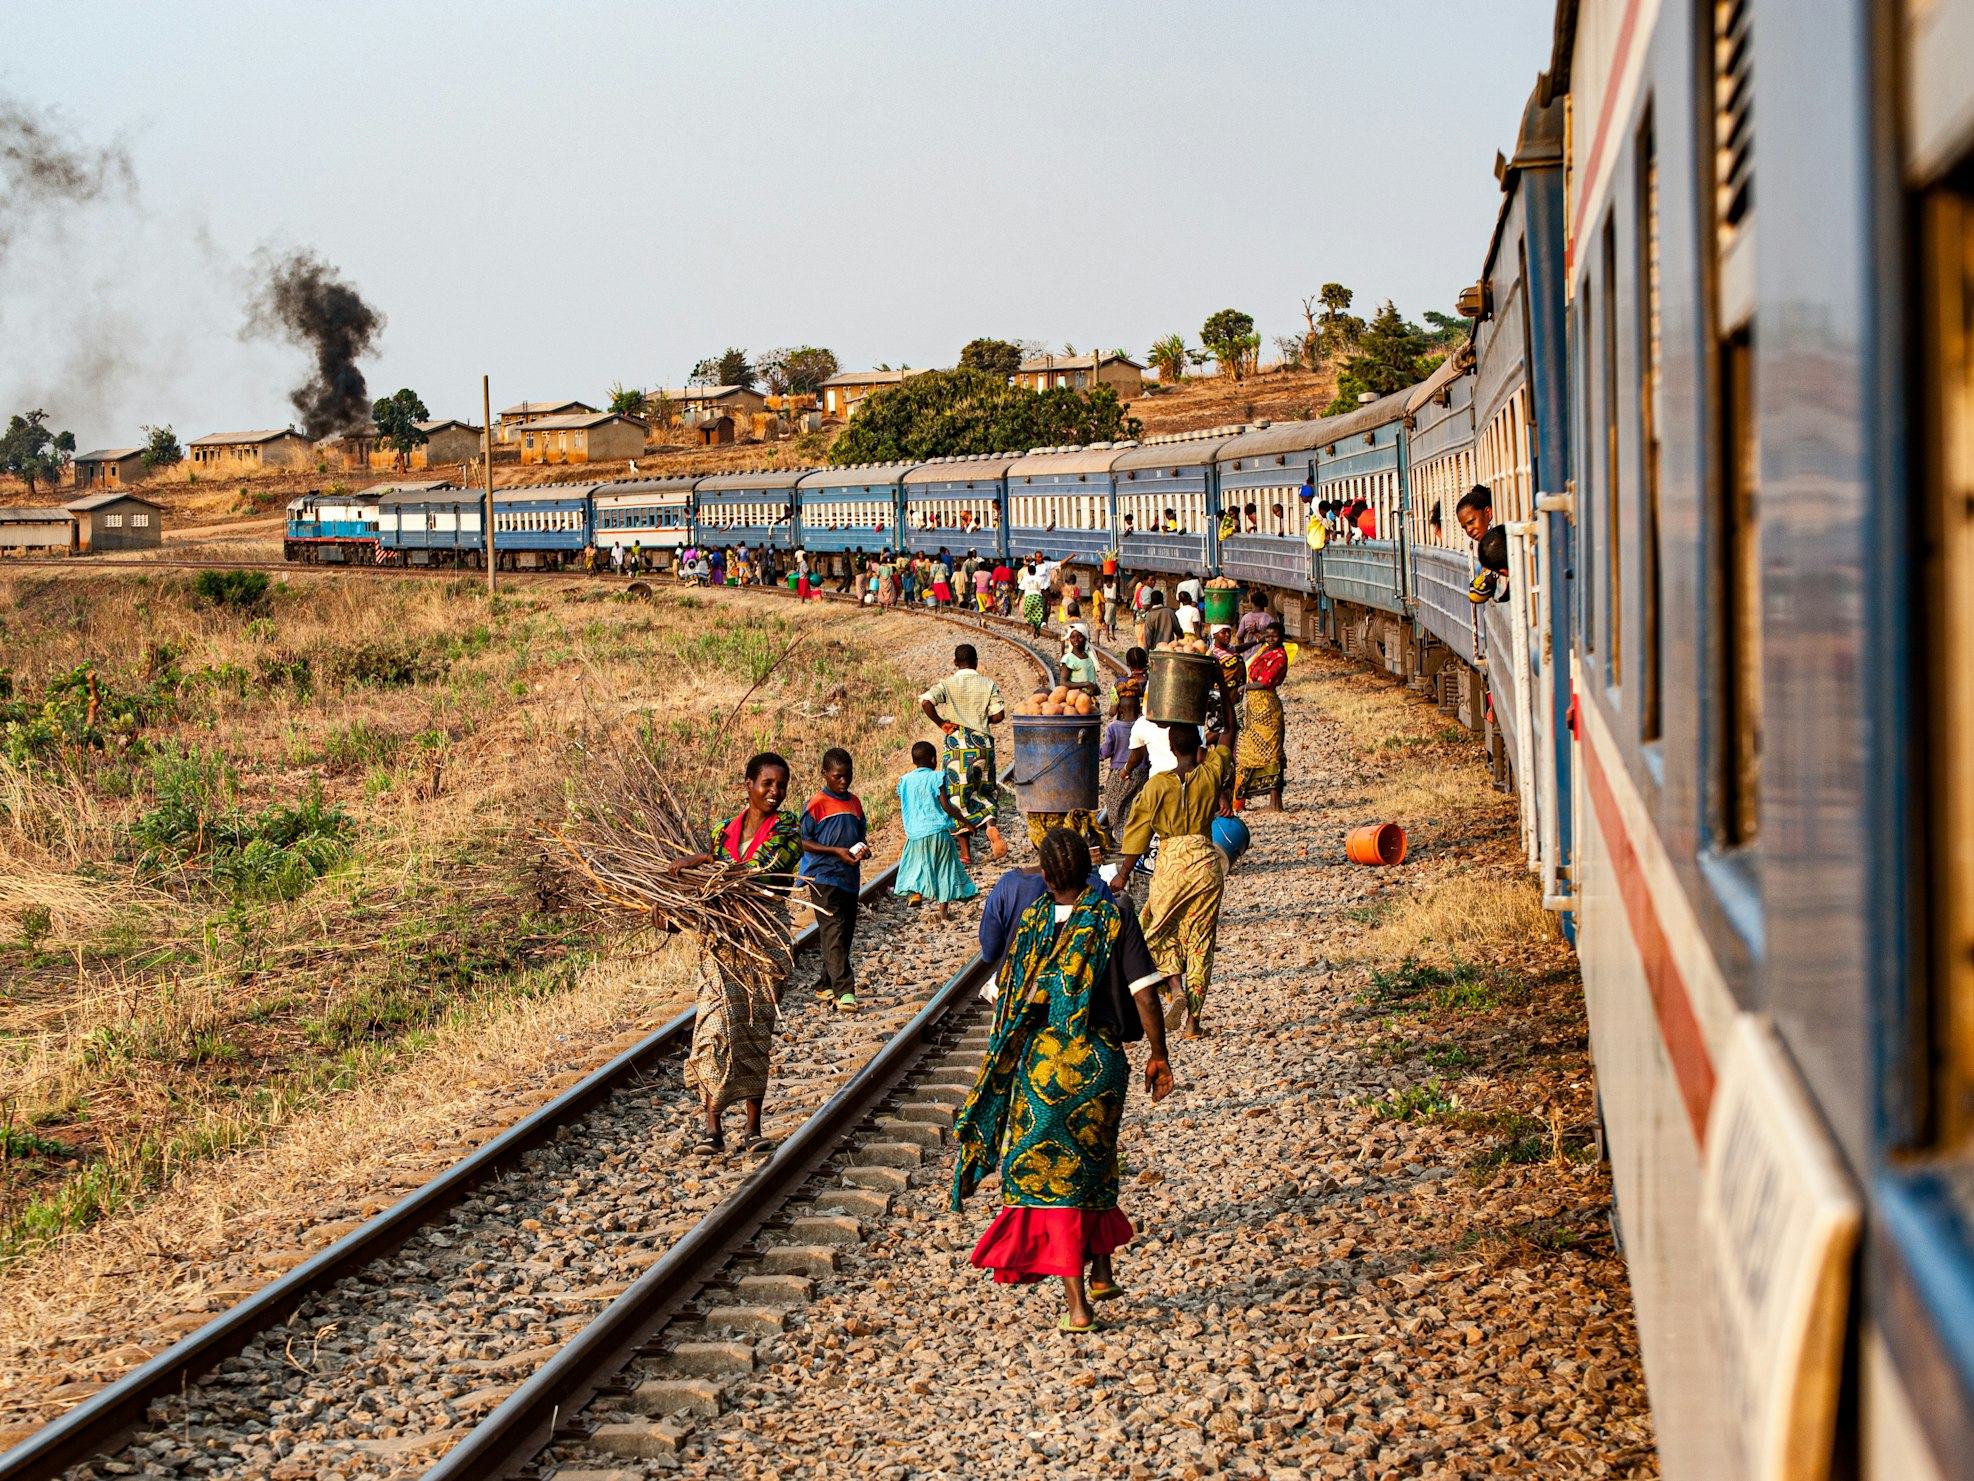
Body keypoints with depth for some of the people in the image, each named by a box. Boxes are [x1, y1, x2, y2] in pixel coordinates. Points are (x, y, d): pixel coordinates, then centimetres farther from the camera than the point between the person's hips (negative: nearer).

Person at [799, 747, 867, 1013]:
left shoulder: (854, 803, 11)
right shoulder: (817, 805, -8)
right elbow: (804, 842, -8)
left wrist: (862, 848, -3)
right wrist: (837, 851, -18)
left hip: (850, 878, 7)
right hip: (824, 878, -7)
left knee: (845, 934, 11)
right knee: (833, 933, -14)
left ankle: (826, 985, 23)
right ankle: (844, 990, -20)